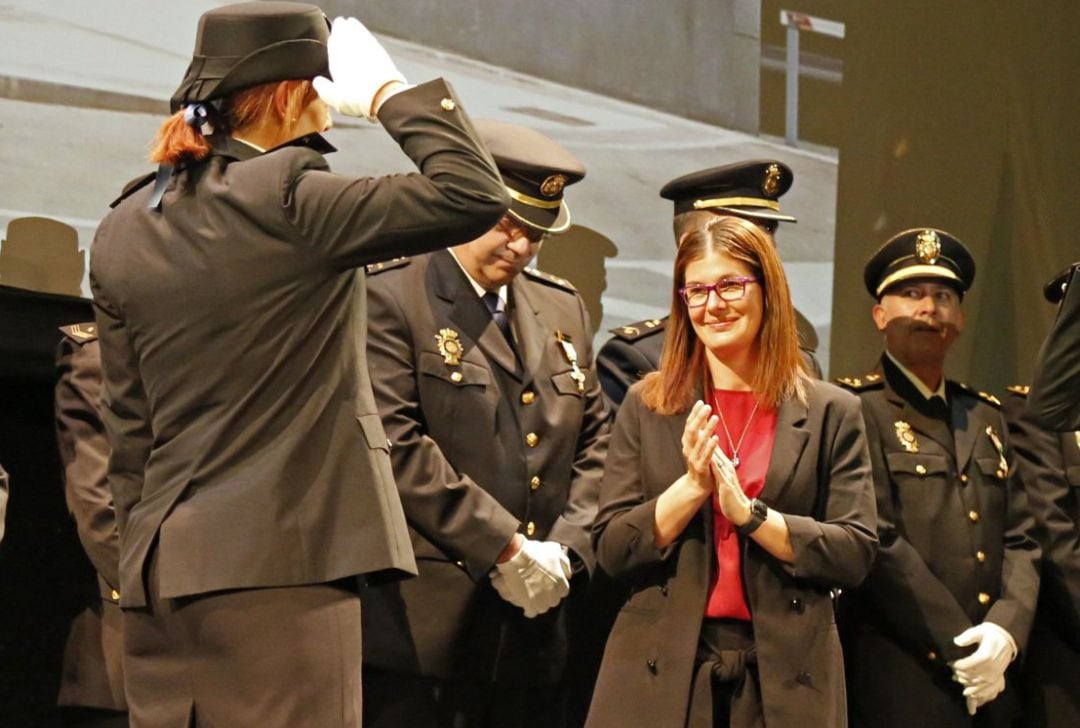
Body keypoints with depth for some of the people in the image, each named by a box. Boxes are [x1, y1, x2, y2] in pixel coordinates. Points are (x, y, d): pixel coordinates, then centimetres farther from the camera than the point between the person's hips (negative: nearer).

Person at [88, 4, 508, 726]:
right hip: (278, 559, -7)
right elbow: (473, 194, -13)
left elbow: (128, 426, 15)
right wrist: (388, 93, -1)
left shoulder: (125, 230, 11)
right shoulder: (288, 203, -11)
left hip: (158, 566, 8)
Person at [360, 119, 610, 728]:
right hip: (426, 623, -6)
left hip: (534, 628, 6)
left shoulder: (563, 309, 19)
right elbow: (397, 445, -13)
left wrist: (567, 550, 0)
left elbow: (595, 443, 17)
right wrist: (504, 549, -14)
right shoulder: (390, 297, -3)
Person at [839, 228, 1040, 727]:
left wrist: (1006, 629, -9)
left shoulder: (985, 417, 17)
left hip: (991, 685, 6)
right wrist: (960, 651, -15)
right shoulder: (858, 409, -4)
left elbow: (1020, 539, 10)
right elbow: (879, 542, -13)